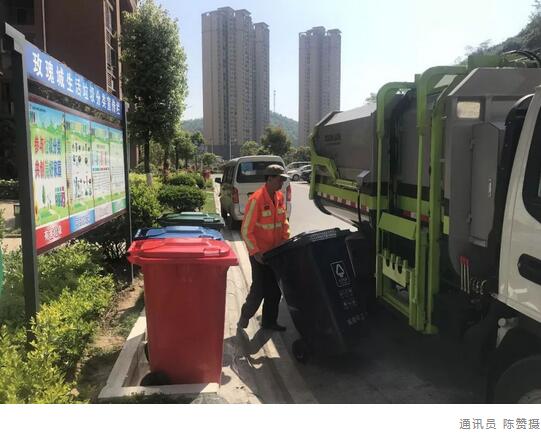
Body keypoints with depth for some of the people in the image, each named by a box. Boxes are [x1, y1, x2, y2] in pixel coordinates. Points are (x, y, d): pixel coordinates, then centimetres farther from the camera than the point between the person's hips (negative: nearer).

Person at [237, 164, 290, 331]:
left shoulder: (280, 197, 3)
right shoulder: (256, 199, -20)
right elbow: (246, 230, -18)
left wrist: (287, 241, 3)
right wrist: (255, 252, -22)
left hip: (276, 252, 7)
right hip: (260, 253, -7)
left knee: (275, 289, 13)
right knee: (259, 289, 1)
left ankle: (269, 321, 28)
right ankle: (245, 316, 26)